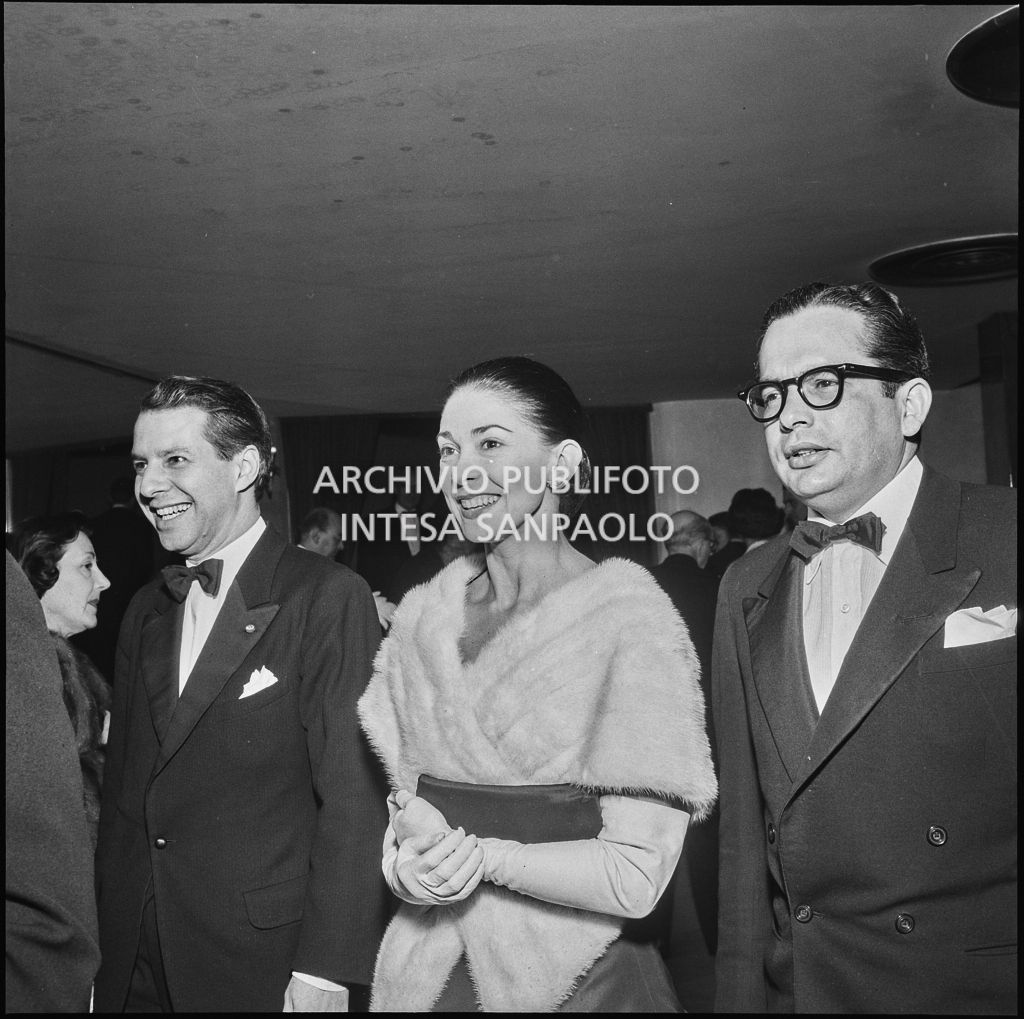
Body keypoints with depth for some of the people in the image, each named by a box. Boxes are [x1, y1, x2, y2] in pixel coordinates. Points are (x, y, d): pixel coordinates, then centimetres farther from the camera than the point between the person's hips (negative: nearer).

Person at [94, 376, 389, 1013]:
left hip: (264, 960, -5)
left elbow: (354, 800, -17)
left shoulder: (328, 596, -15)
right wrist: (110, 936, 7)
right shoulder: (146, 612, 7)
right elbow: (124, 787, 10)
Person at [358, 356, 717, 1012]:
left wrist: (473, 853, -17)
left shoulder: (628, 620, -17)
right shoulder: (420, 617, -2)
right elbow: (403, 799, 5)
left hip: (580, 978, -4)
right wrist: (405, 865, -14)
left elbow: (635, 878, -19)